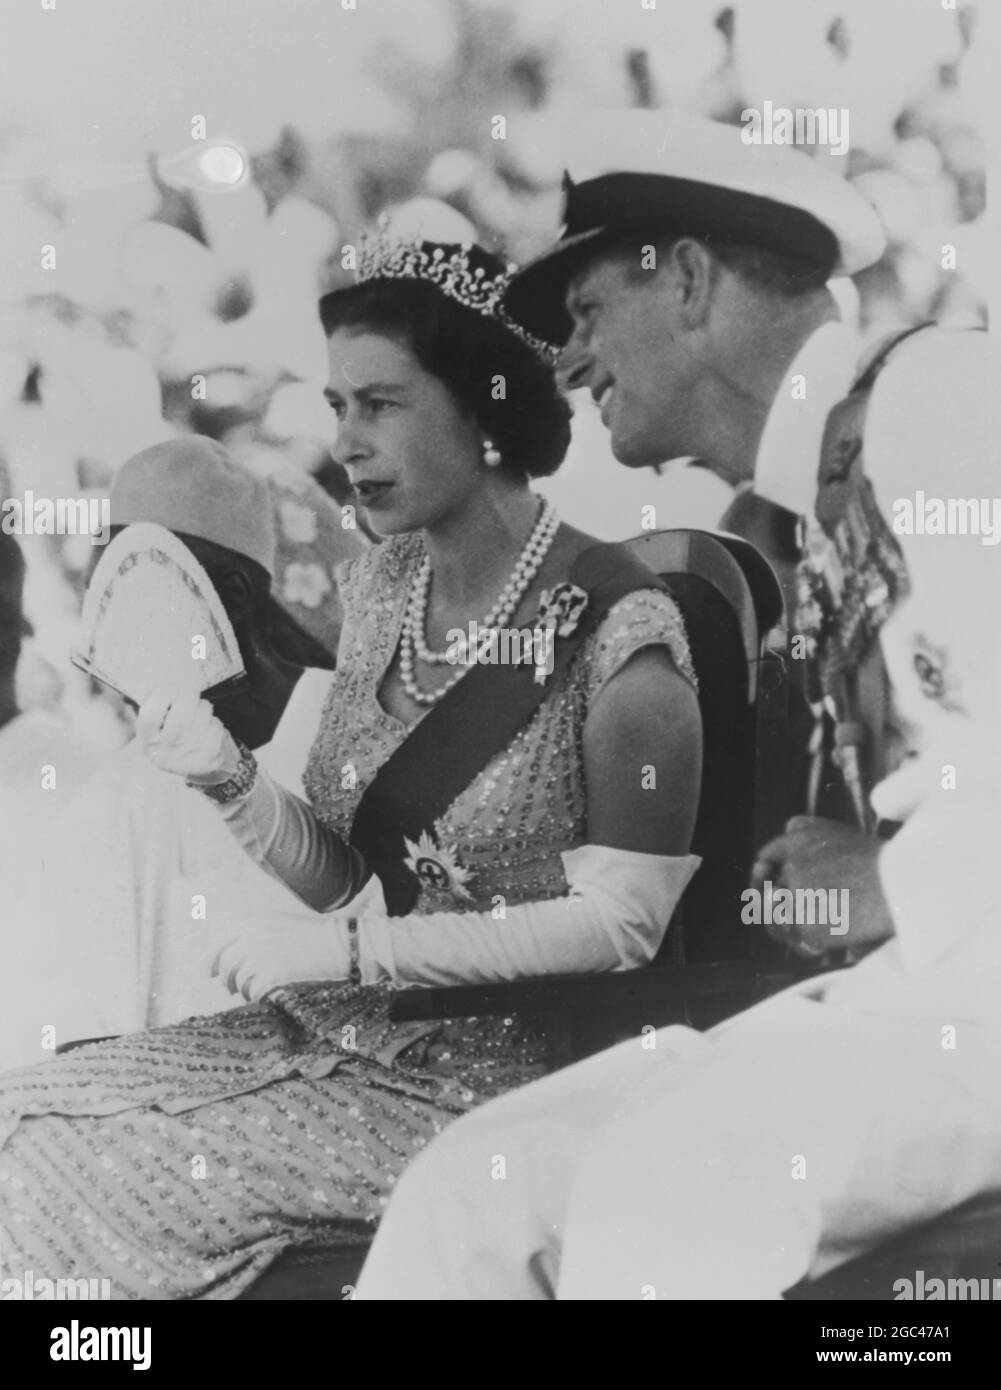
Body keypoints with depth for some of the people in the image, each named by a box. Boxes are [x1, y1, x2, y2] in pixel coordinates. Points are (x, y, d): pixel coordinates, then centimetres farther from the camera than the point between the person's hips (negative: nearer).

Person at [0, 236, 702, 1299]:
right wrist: (231, 782, -14)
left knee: (103, 1177, -11)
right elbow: (331, 876, 6)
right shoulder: (380, 586, 2)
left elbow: (619, 922, -17)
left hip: (513, 1069, -6)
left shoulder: (616, 627, -18)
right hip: (352, 1027, 6)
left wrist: (355, 948, -19)